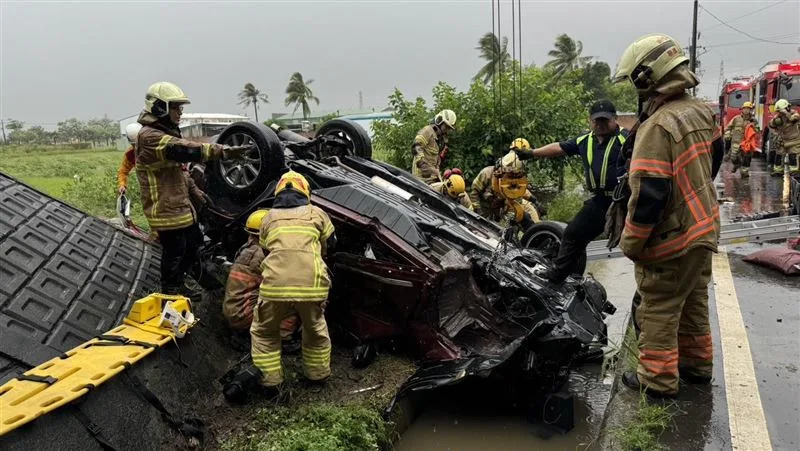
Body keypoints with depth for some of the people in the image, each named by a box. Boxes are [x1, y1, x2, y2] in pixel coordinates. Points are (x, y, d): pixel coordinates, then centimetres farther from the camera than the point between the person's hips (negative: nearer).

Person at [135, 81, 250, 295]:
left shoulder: (165, 133, 15)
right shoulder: (150, 137, -20)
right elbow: (185, 150, -35)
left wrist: (194, 189, 22)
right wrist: (222, 151, -41)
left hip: (180, 204, 11)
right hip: (166, 209, -11)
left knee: (194, 242, 22)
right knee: (173, 253, -1)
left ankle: (178, 285, 37)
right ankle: (170, 295, 15)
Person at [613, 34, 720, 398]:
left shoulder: (659, 126, -24)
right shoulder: (700, 112, 5)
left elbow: (648, 194, -26)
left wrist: (630, 243, -16)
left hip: (671, 238, -9)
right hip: (704, 230, 9)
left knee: (658, 311, 4)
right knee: (694, 302, 22)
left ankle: (658, 379, 16)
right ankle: (696, 364, 37)